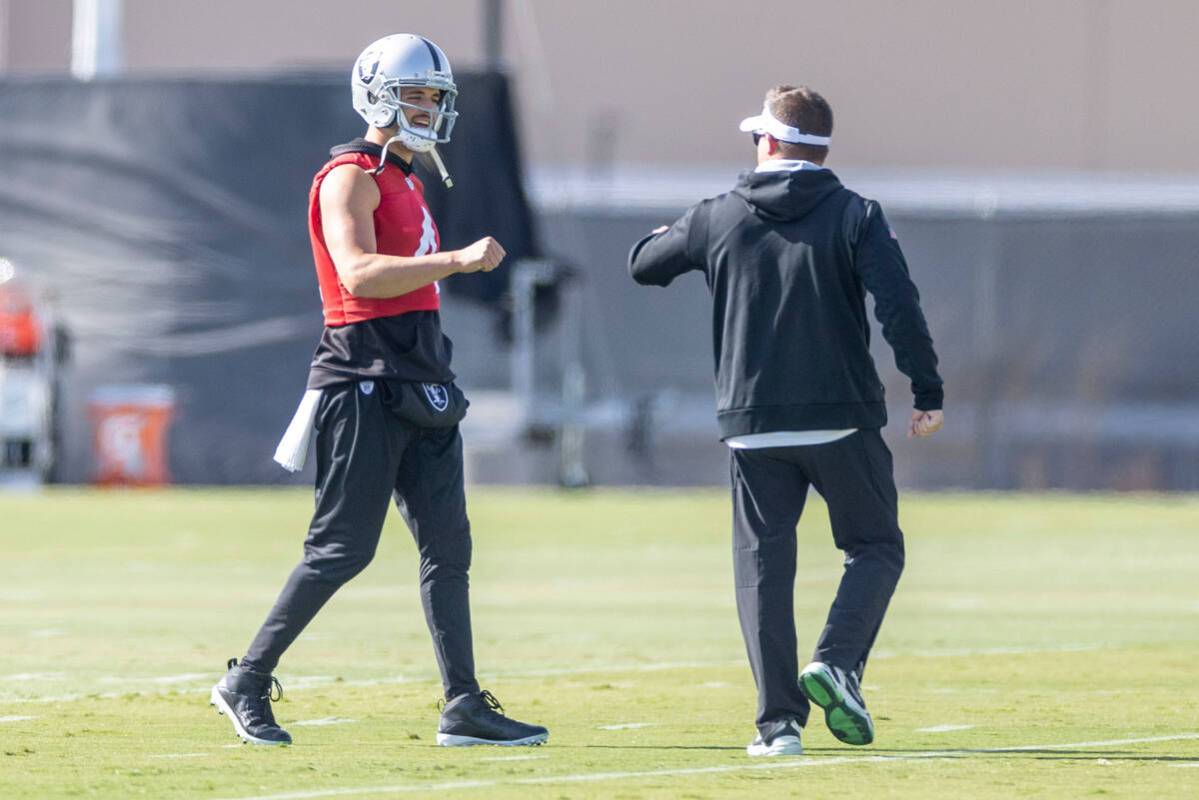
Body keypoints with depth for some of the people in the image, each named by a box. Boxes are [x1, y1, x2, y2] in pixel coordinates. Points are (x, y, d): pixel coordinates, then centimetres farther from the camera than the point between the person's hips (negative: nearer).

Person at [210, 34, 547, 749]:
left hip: (419, 385, 9)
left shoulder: (408, 181, 20)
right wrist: (459, 260, -29)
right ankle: (247, 682, 2)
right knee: (344, 547, -8)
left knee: (448, 546, 4)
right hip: (365, 383, -9)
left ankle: (464, 708, 4)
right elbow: (359, 274, -25)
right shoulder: (352, 177, -9)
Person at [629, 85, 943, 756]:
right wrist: (928, 393, -9)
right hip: (844, 419, -1)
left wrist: (681, 231, 40)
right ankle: (837, 663, -12)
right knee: (876, 546, 13)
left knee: (762, 563, 7)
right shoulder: (856, 216, -2)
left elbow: (644, 264, 19)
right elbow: (899, 305, -13)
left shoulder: (718, 218, 4)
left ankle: (779, 720, -3)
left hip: (753, 424, 2)